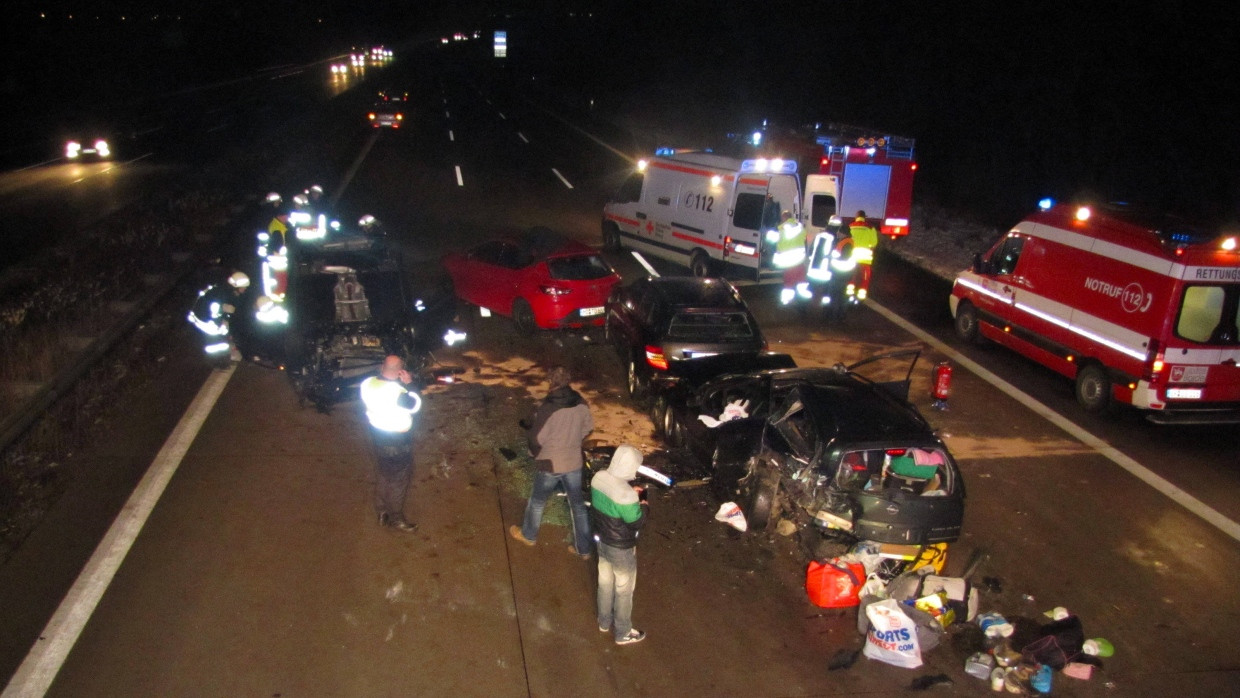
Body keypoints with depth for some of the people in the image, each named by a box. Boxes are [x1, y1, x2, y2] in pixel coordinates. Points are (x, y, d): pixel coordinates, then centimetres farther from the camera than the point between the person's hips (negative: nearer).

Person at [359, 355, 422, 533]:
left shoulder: (367, 383, -11)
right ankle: (396, 518, 23)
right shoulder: (397, 391, -31)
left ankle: (382, 513, 37)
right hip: (397, 440, -7)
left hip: (377, 433, 7)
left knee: (382, 475, 23)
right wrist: (409, 384, -14)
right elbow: (415, 406, -17)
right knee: (399, 480, 10)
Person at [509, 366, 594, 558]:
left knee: (537, 500, 21)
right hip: (574, 462, 4)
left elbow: (536, 438, -19)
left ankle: (528, 535, 42)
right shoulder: (581, 403, -9)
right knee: (578, 504, 16)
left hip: (550, 463, -4)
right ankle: (583, 548, 23)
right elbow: (588, 428, 4)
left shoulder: (546, 408, -26)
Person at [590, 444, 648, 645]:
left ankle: (604, 622, 49)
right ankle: (623, 633, 36)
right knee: (624, 590, 16)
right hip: (621, 549, -7)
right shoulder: (626, 496, -35)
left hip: (601, 540, 7)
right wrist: (643, 505, -5)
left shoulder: (599, 478, -13)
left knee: (605, 582, 28)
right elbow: (637, 523, -22)